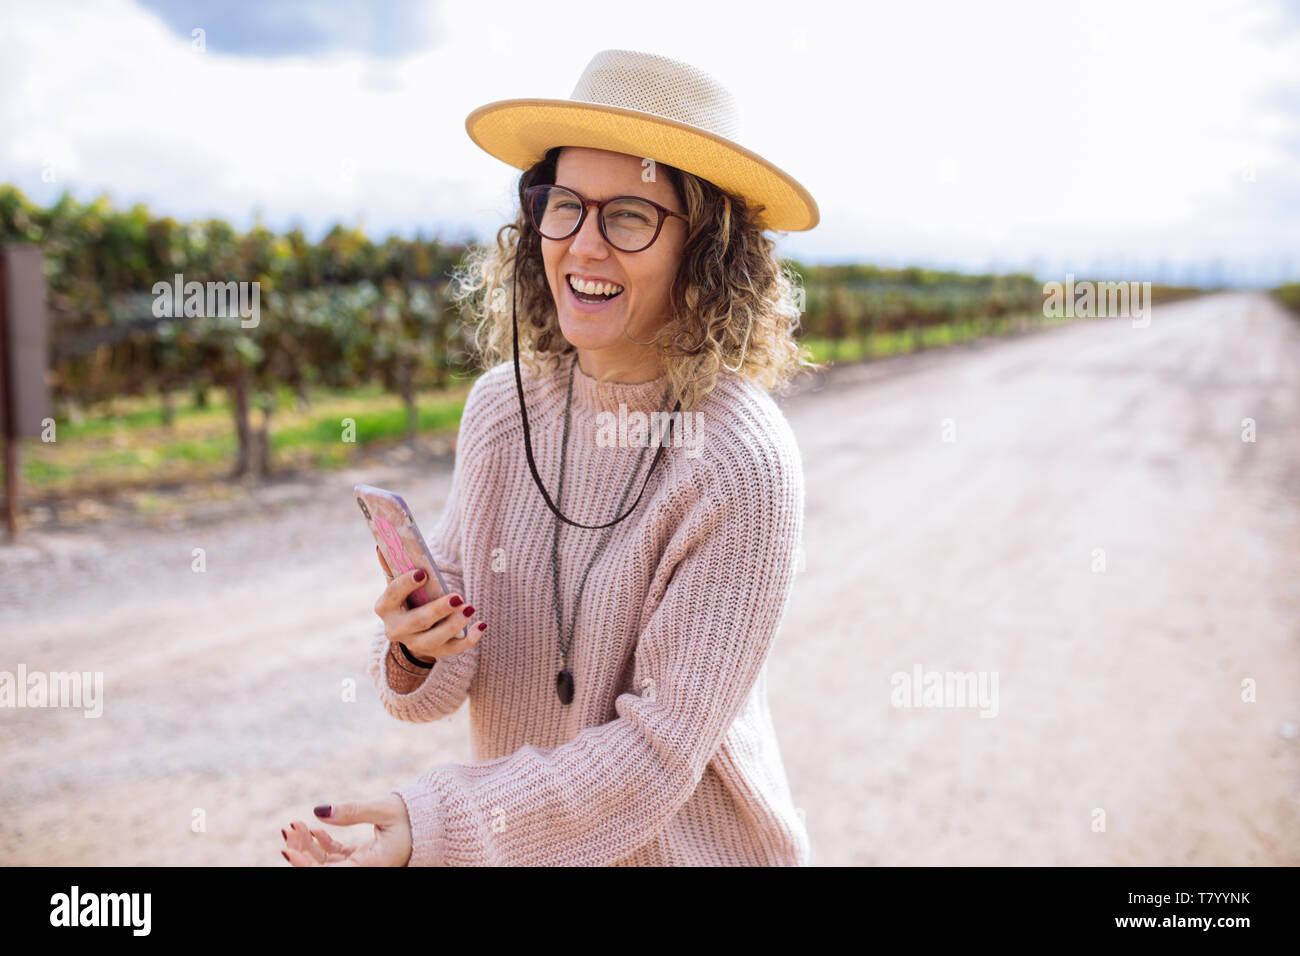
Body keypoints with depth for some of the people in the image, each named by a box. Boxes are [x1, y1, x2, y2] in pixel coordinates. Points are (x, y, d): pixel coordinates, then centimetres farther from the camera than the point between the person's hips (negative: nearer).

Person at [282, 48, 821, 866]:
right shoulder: (501, 406, -10)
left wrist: (435, 827, -28)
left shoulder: (742, 466, -25)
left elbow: (659, 747, -22)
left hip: (691, 845, -4)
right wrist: (419, 654, -22)